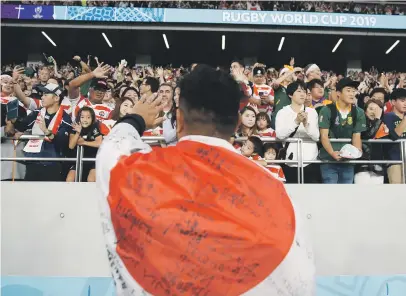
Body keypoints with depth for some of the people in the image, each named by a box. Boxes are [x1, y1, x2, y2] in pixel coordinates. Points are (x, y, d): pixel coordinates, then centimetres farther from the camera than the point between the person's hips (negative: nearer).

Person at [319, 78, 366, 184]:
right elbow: (324, 136, -11)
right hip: (329, 159, -3)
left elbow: (356, 136, 2)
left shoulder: (358, 112, 5)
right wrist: (332, 153, -27)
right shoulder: (327, 110, -6)